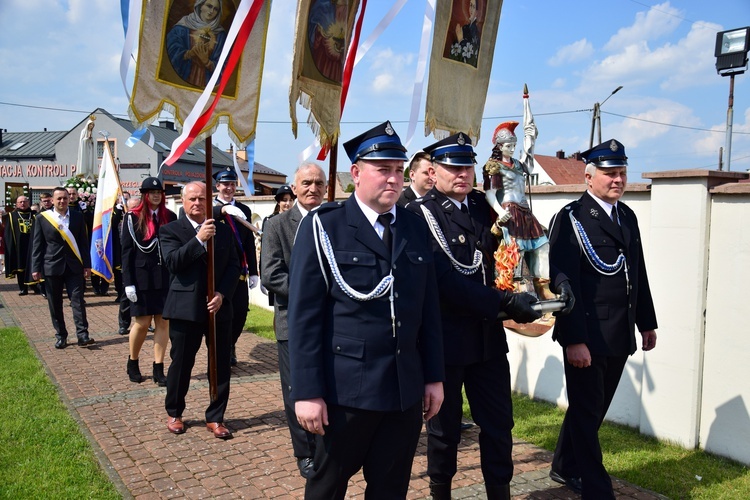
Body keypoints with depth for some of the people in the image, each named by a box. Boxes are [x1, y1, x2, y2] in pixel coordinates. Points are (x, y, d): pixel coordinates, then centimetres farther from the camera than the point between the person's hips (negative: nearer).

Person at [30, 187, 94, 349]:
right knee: (55, 304, 6)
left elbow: (83, 242, 6)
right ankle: (61, 336, 15)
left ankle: (82, 334, -3)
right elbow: (37, 245, 2)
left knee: (78, 300, -4)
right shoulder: (43, 218, 2)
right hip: (52, 267, 0)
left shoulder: (77, 217, 5)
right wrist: (36, 268, -3)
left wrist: (87, 265, 2)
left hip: (74, 267, 0)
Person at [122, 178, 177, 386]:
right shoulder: (133, 217, -3)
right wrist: (128, 282, -9)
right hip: (142, 278, -3)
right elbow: (126, 251, -4)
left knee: (163, 322, 4)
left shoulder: (170, 216, 5)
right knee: (142, 323, 3)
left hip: (166, 277, 3)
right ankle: (132, 363, 26)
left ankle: (158, 369, 13)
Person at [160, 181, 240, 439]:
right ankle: (174, 413, 30)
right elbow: (173, 262, -16)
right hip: (185, 308, -3)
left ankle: (215, 417, 20)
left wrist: (222, 294, -10)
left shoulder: (223, 230, 9)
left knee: (221, 366, 6)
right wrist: (199, 239, -23)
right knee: (181, 364, 9)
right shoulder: (170, 230, 0)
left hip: (218, 307, 3)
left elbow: (234, 265, 4)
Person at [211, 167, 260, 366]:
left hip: (239, 271, 3)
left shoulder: (244, 210, 10)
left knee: (240, 311, 2)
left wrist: (253, 272, 7)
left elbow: (250, 243, 9)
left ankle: (230, 346, 26)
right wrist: (223, 209, -44)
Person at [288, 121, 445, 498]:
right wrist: (308, 391, -14)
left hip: (407, 389, 4)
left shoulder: (416, 229, 8)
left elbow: (429, 309, 9)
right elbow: (305, 314, -10)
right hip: (346, 389, -4)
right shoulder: (323, 227, -6)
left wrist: (434, 376, 7)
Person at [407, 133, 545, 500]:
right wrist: (504, 304, -24)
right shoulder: (419, 214, -12)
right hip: (444, 338, -5)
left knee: (499, 424, 12)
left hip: (488, 336, 5)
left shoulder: (485, 206, 7)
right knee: (445, 427, 13)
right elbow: (445, 280, -21)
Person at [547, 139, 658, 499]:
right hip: (586, 336, -7)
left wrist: (646, 322, 16)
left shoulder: (627, 216, 12)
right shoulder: (570, 219, -11)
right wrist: (573, 340, -20)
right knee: (587, 413, 4)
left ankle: (565, 468, 36)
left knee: (592, 409, 18)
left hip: (620, 335, 7)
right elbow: (563, 283, -16)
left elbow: (638, 273, 17)